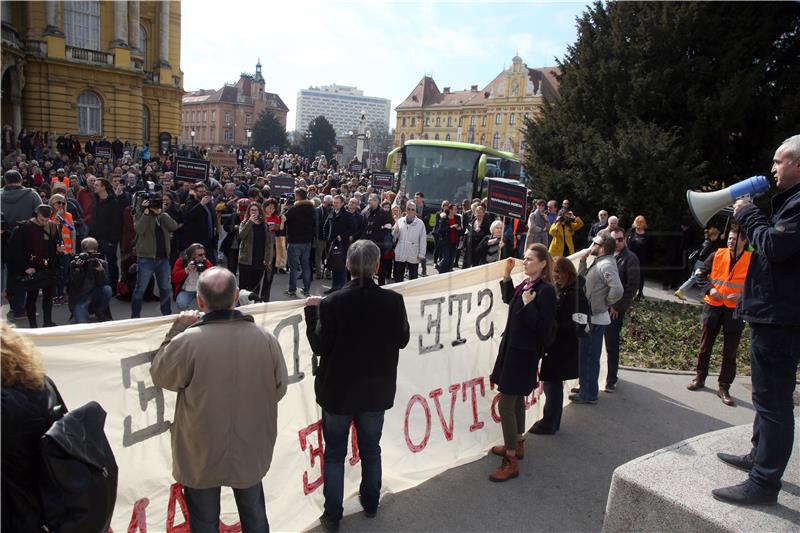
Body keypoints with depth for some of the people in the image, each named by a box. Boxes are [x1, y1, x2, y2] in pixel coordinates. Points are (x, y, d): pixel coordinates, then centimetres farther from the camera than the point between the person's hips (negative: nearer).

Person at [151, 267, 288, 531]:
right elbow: (279, 389, -4)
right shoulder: (266, 339, -18)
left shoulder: (186, 341, -26)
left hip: (202, 454, -2)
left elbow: (160, 376, -6)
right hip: (250, 451, 2)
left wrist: (177, 328, 0)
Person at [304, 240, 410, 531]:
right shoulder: (393, 300, -14)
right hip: (377, 390, 3)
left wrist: (312, 311, -3)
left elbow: (320, 346, -13)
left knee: (335, 453, 14)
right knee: (371, 449, 22)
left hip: (338, 390, -2)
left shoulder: (332, 303, -20)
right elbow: (402, 340, 0)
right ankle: (370, 503, 40)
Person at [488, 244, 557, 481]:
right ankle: (517, 445, 38)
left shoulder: (546, 290, -18)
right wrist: (507, 275, 14)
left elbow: (542, 326, -21)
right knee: (516, 399, 21)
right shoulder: (526, 284, 6)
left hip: (524, 353, -9)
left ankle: (511, 462, 3)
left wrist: (528, 304, -26)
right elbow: (509, 299, 24)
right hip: (512, 347, 9)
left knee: (505, 404, -7)